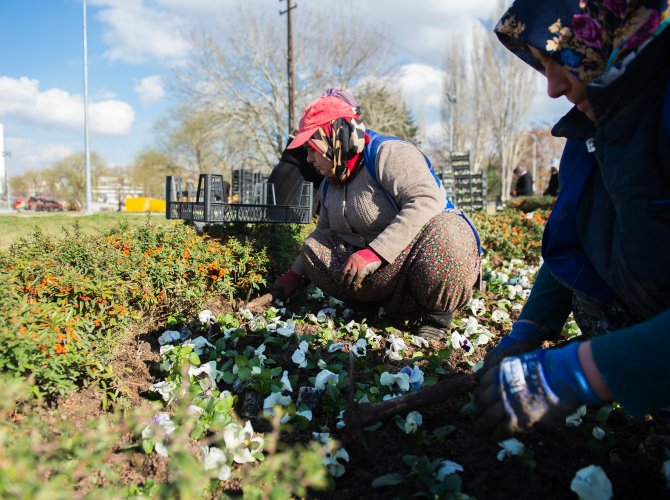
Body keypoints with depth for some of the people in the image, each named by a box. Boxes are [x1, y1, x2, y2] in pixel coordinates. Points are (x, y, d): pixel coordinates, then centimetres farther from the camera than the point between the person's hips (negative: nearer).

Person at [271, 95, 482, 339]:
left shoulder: (388, 154, -15)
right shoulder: (330, 185, 14)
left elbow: (427, 201, -31)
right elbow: (323, 233, 26)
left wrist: (375, 253, -36)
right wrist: (295, 274, 18)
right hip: (383, 270, 8)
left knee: (443, 235, -41)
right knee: (313, 249, -4)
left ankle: (439, 313, -13)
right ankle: (399, 303, -7)